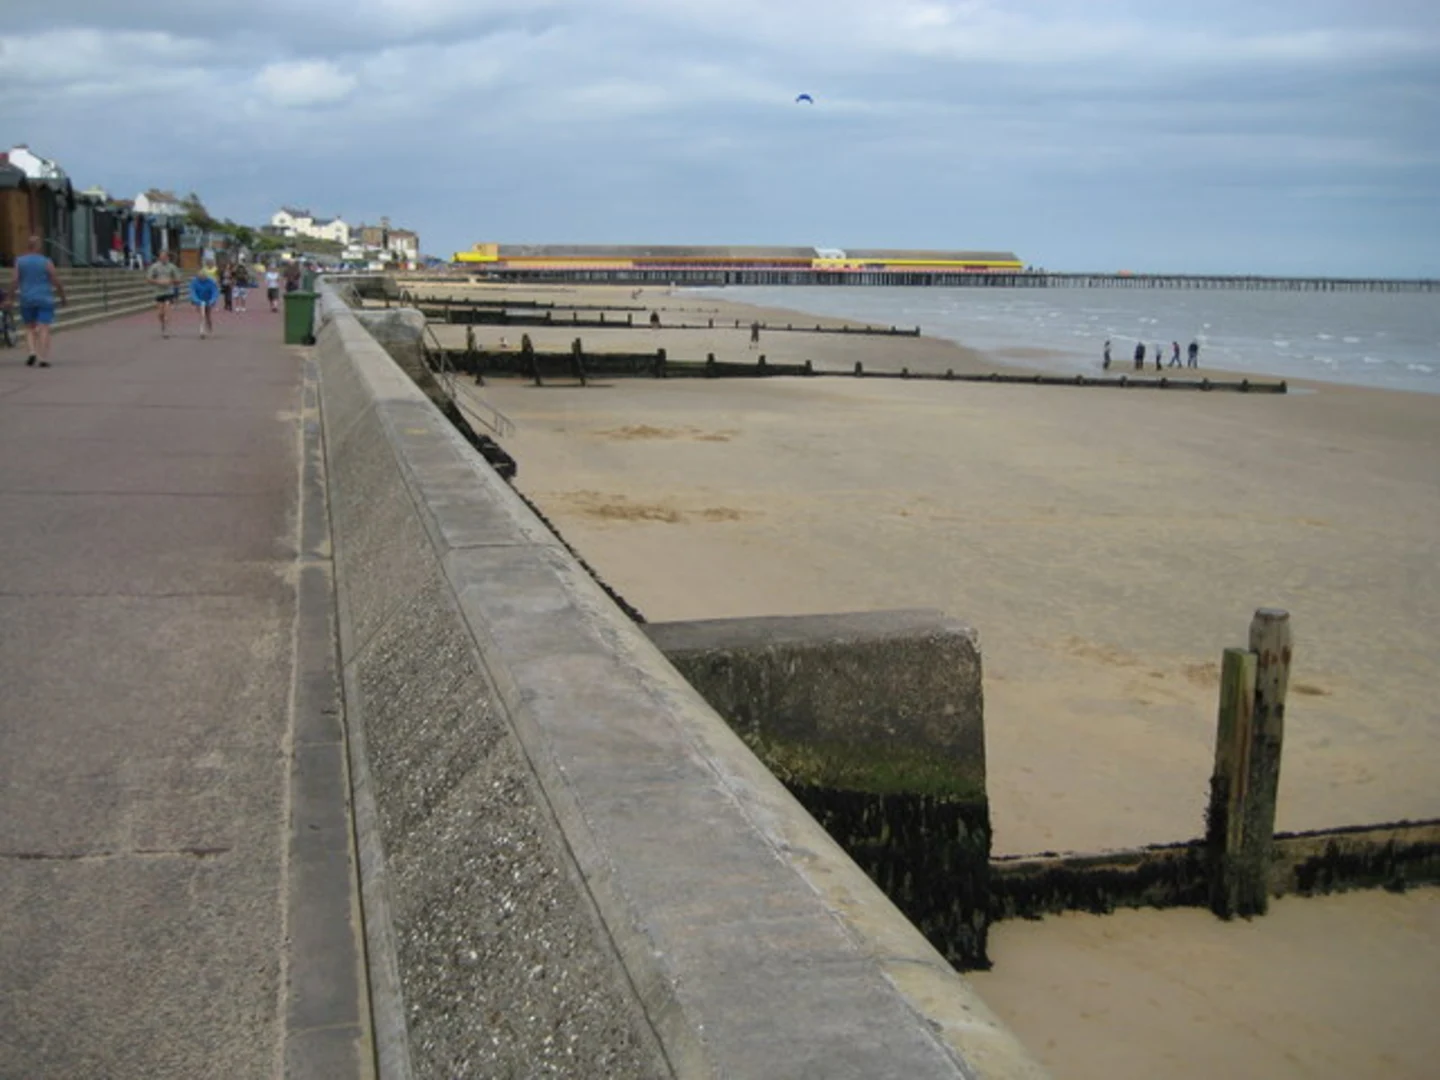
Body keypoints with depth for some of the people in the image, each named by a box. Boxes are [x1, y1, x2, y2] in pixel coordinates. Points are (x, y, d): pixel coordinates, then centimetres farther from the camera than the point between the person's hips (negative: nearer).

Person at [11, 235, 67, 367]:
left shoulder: (20, 261, 0)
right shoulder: (47, 262, -6)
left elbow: (15, 280, -7)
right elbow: (56, 282, -6)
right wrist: (63, 296, 7)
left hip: (27, 300, 2)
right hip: (45, 300, -2)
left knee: (30, 328, 16)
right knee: (44, 329, -2)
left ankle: (32, 352, -4)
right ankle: (44, 359, -10)